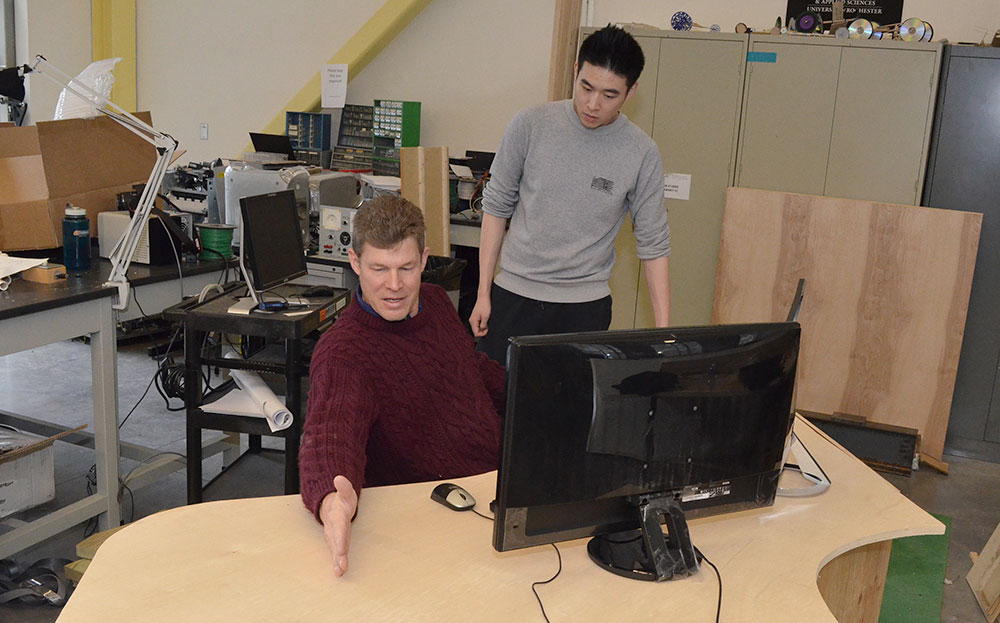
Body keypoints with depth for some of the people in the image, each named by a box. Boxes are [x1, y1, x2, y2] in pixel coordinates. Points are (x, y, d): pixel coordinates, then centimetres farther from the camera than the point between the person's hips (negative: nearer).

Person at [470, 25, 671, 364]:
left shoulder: (642, 154, -6)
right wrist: (483, 293, 1)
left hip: (585, 305, 0)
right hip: (513, 294, 0)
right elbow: (496, 206, 2)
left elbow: (653, 245, 0)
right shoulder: (530, 126, -6)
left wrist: (664, 331, -3)